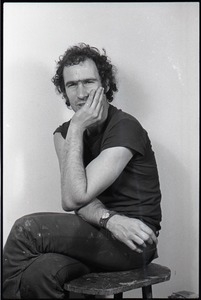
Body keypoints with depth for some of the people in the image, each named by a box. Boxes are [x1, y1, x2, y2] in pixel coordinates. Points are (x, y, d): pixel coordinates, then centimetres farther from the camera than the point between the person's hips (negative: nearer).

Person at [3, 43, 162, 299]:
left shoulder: (124, 128, -14)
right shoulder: (63, 134, 7)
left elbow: (74, 199, -20)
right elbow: (81, 199, -3)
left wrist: (76, 128, -18)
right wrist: (110, 219, -24)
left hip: (134, 243, -5)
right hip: (97, 235, 5)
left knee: (28, 228, -21)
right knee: (37, 274, -27)